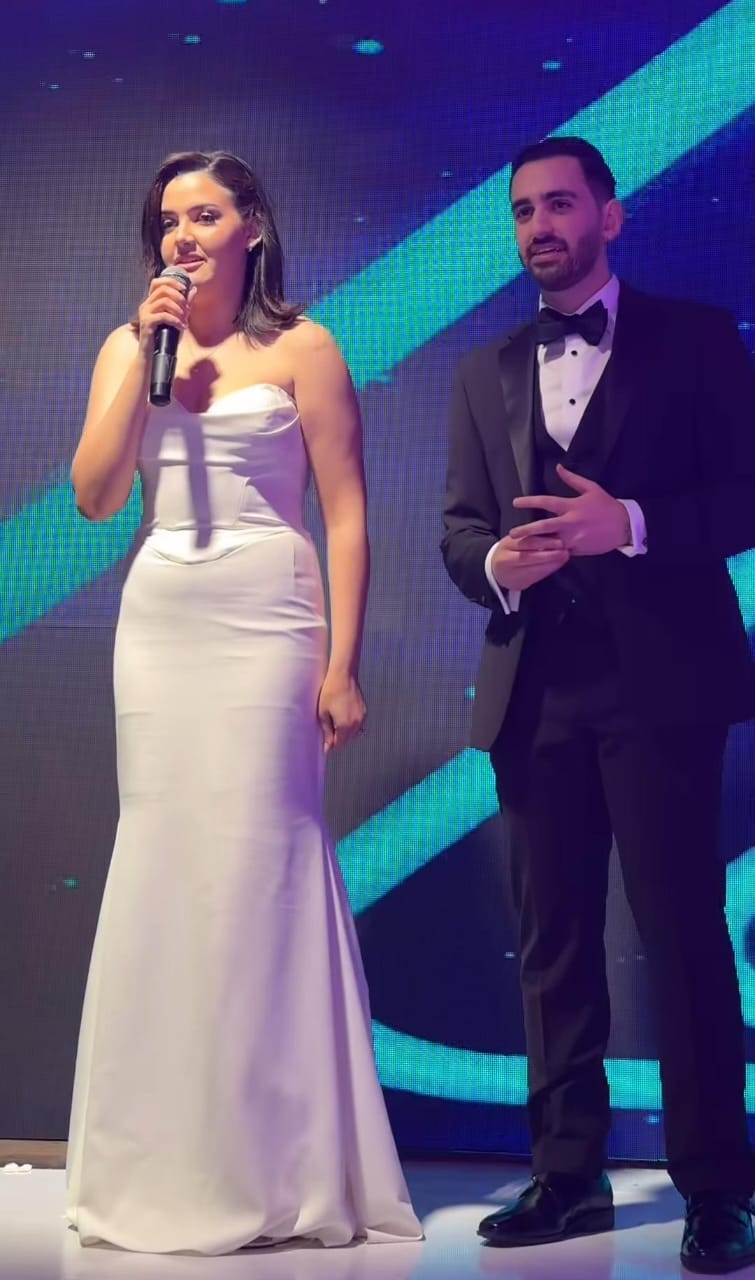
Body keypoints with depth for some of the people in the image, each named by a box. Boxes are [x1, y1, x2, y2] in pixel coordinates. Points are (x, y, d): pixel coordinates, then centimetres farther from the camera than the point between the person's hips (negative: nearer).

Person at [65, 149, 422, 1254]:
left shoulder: (301, 348, 2)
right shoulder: (128, 347, 13)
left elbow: (346, 514, -2)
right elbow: (95, 493, 2)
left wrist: (343, 663, -10)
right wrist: (150, 354, -3)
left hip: (266, 621, -4)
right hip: (157, 624, 4)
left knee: (258, 863, -6)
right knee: (161, 869, 4)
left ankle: (274, 1173, 5)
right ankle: (168, 1172, 14)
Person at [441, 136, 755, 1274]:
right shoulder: (487, 373, 17)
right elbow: (460, 528, 15)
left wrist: (631, 523, -17)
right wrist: (497, 562, -7)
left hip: (660, 679, -4)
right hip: (535, 691, 4)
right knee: (553, 939, 8)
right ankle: (568, 1174, 17)